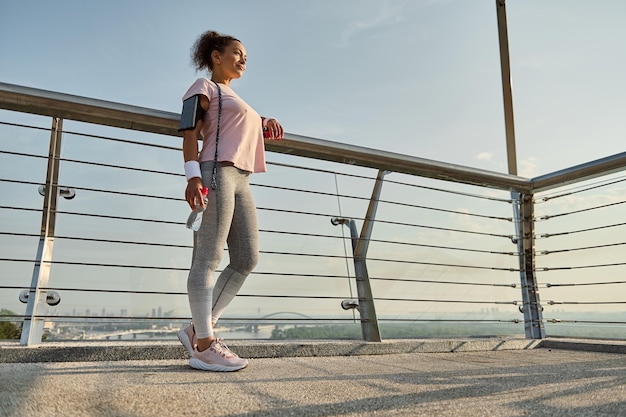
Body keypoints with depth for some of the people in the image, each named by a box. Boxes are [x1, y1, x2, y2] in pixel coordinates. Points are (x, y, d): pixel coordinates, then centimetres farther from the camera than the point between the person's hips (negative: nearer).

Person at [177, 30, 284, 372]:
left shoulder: (235, 100, 31)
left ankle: (198, 330, 7)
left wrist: (266, 123, 17)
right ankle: (205, 347, -7)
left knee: (247, 260, 2)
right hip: (215, 174, -9)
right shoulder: (204, 88, 7)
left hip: (240, 180, 9)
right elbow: (190, 133, -6)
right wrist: (193, 176, -20)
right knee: (208, 259, -10)